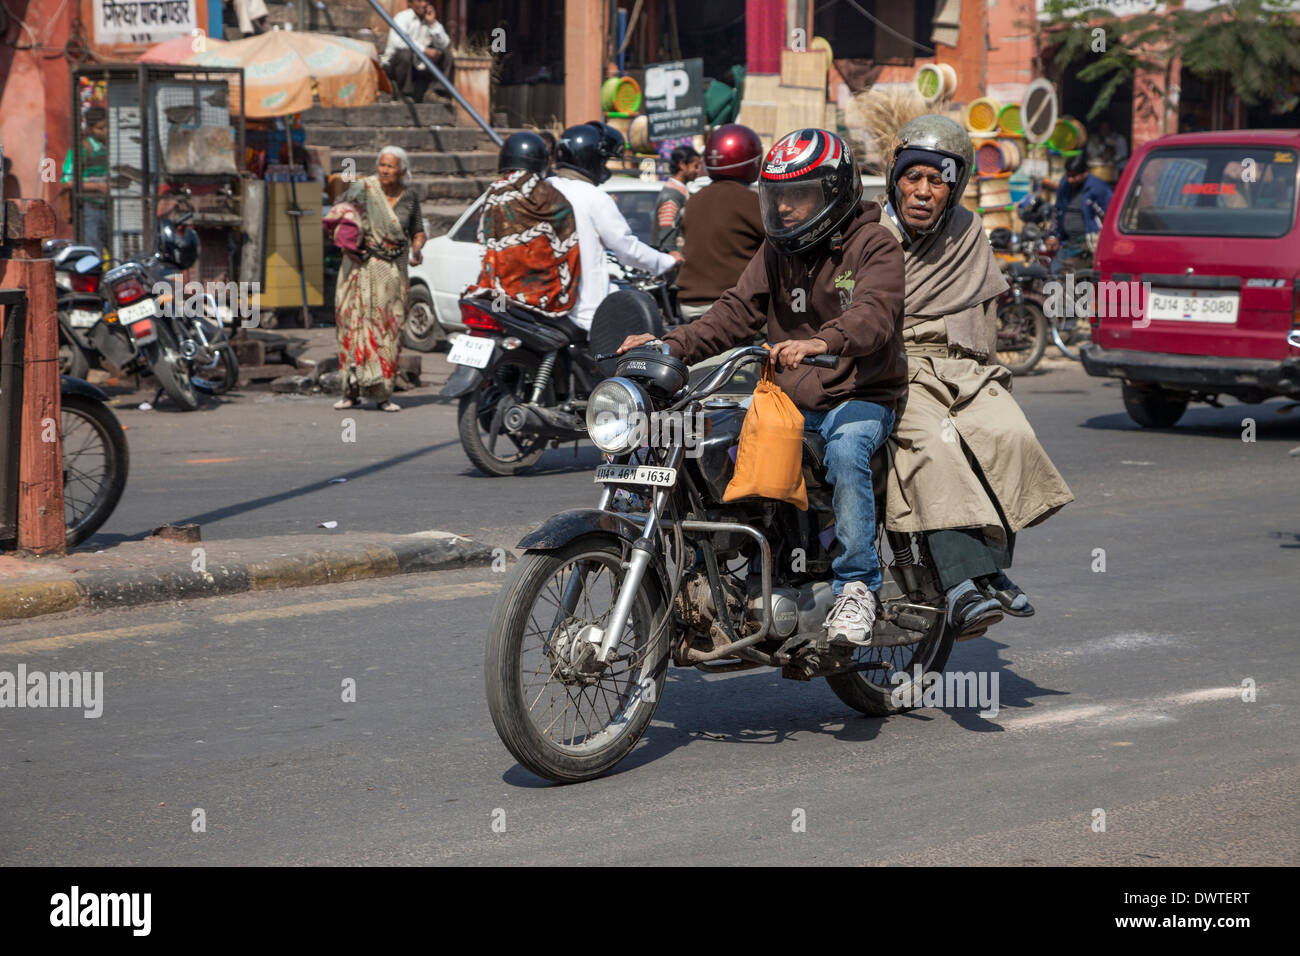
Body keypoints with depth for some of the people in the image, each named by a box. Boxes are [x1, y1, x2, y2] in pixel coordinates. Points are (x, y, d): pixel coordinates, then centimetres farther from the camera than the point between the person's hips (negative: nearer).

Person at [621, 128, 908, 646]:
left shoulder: (875, 246, -7)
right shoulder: (777, 249, 15)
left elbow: (874, 315, -26)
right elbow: (737, 312, 12)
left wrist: (821, 342, -47)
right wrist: (671, 345, -4)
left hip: (860, 395, -6)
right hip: (788, 399, 6)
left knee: (845, 451, -36)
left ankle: (857, 586, -27)